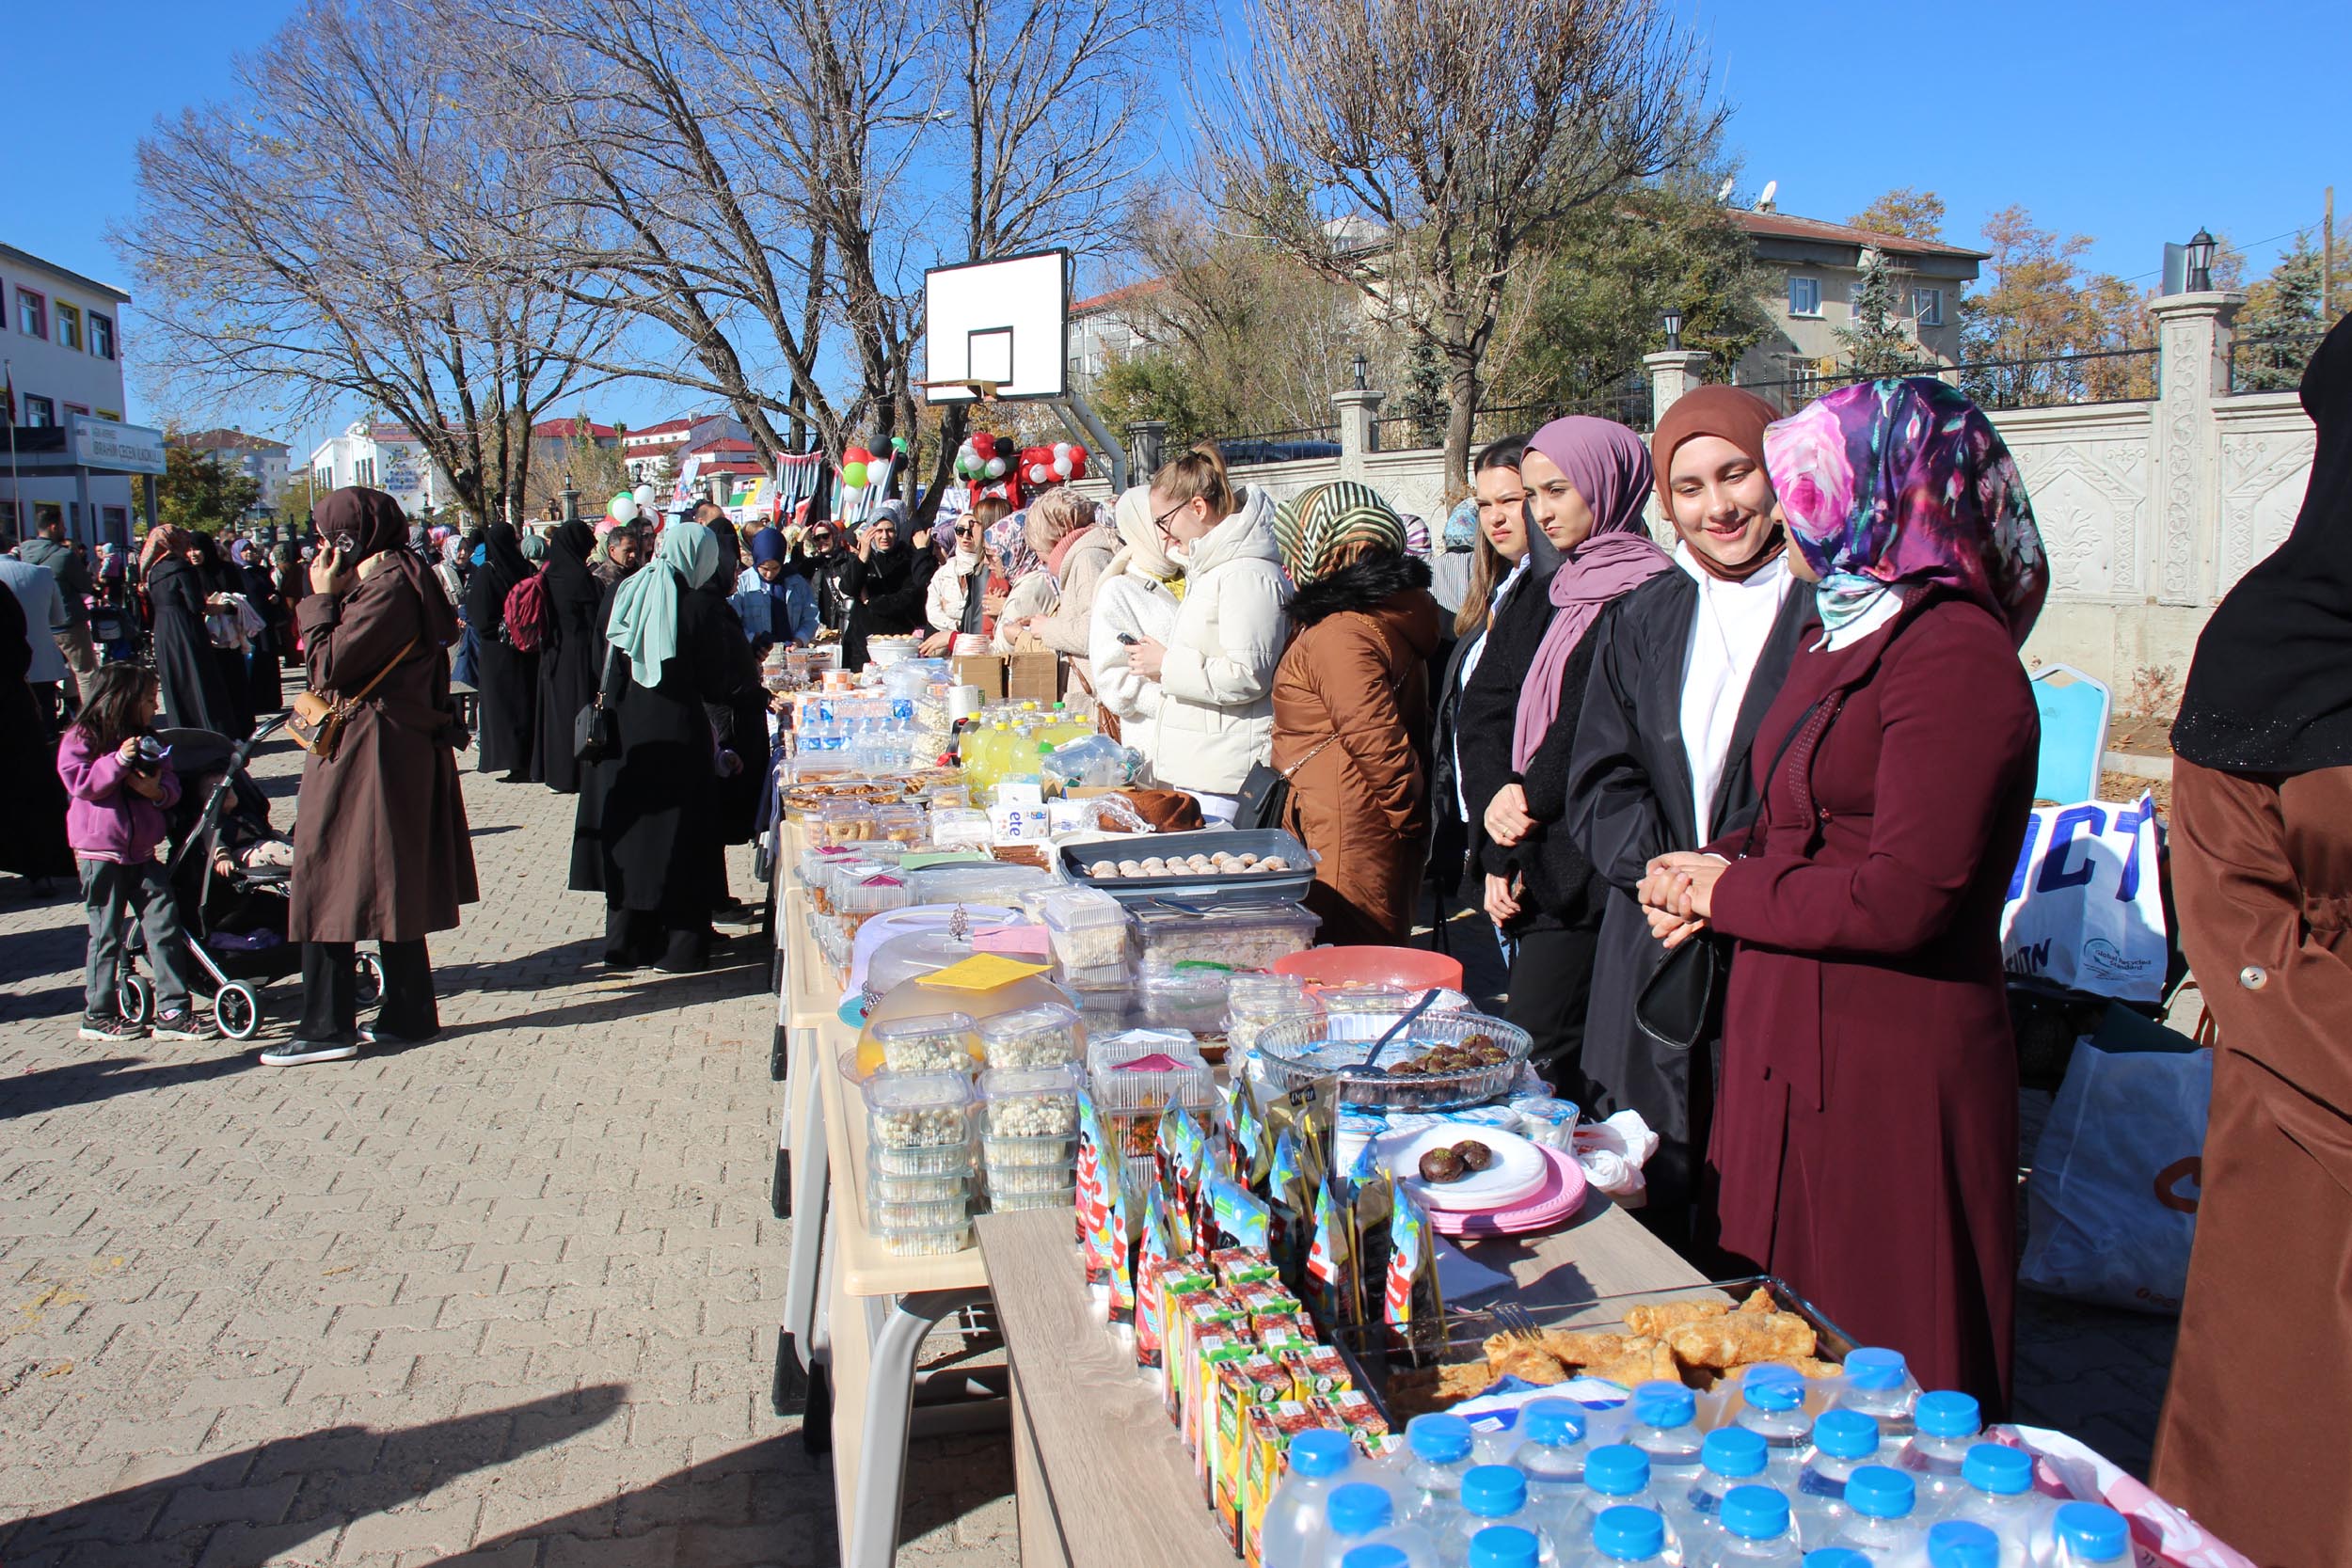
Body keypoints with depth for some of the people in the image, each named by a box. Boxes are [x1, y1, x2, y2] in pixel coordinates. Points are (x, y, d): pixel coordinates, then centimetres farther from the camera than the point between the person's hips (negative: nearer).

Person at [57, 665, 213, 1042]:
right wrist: (119, 760, -25)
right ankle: (98, 1015, 15)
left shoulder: (148, 743, 13)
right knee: (106, 935, 2)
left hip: (142, 852, 6)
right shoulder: (82, 738, -4)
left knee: (165, 924, -2)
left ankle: (173, 1011, 1)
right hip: (100, 852, -5)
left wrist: (158, 790, -13)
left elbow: (171, 782, 9)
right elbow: (81, 784, -15)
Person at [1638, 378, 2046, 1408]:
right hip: (1797, 1046, 9)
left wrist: (1730, 893, -10)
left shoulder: (1955, 658, -18)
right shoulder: (1843, 631, 14)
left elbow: (1903, 899, -23)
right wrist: (1712, 869, 2)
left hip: (1888, 1065, -9)